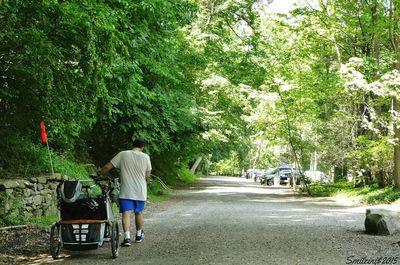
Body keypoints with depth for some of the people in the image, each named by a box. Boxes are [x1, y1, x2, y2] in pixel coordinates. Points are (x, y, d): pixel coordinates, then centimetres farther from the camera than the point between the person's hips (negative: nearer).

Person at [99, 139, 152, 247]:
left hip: (126, 191, -1)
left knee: (126, 213, -3)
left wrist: (98, 174, 12)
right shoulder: (145, 157, -2)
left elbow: (107, 167, -3)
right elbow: (147, 176, 1)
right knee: (138, 213, 17)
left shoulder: (123, 154, -3)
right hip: (140, 191, 2)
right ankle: (139, 235, 30)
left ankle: (127, 237, -15)